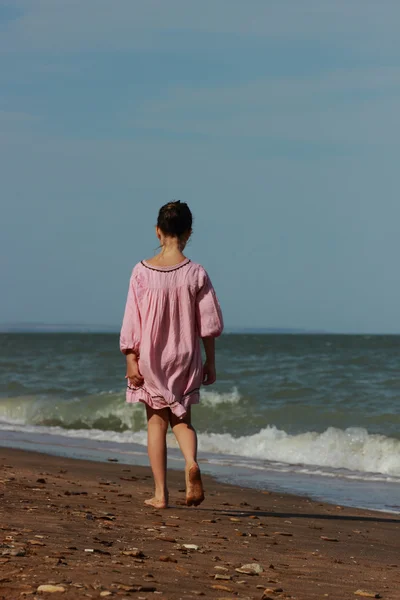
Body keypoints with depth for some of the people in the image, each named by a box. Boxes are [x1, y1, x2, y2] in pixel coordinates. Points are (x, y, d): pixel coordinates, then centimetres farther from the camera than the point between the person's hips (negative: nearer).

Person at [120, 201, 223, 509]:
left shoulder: (143, 272, -9)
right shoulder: (196, 273, -7)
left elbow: (132, 322, -8)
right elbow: (209, 324, -3)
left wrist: (131, 361, -1)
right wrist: (210, 364, 6)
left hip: (150, 357, -1)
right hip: (185, 357, 1)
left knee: (156, 422, 9)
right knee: (182, 418, 17)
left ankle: (161, 493, 8)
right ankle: (191, 463, -13)